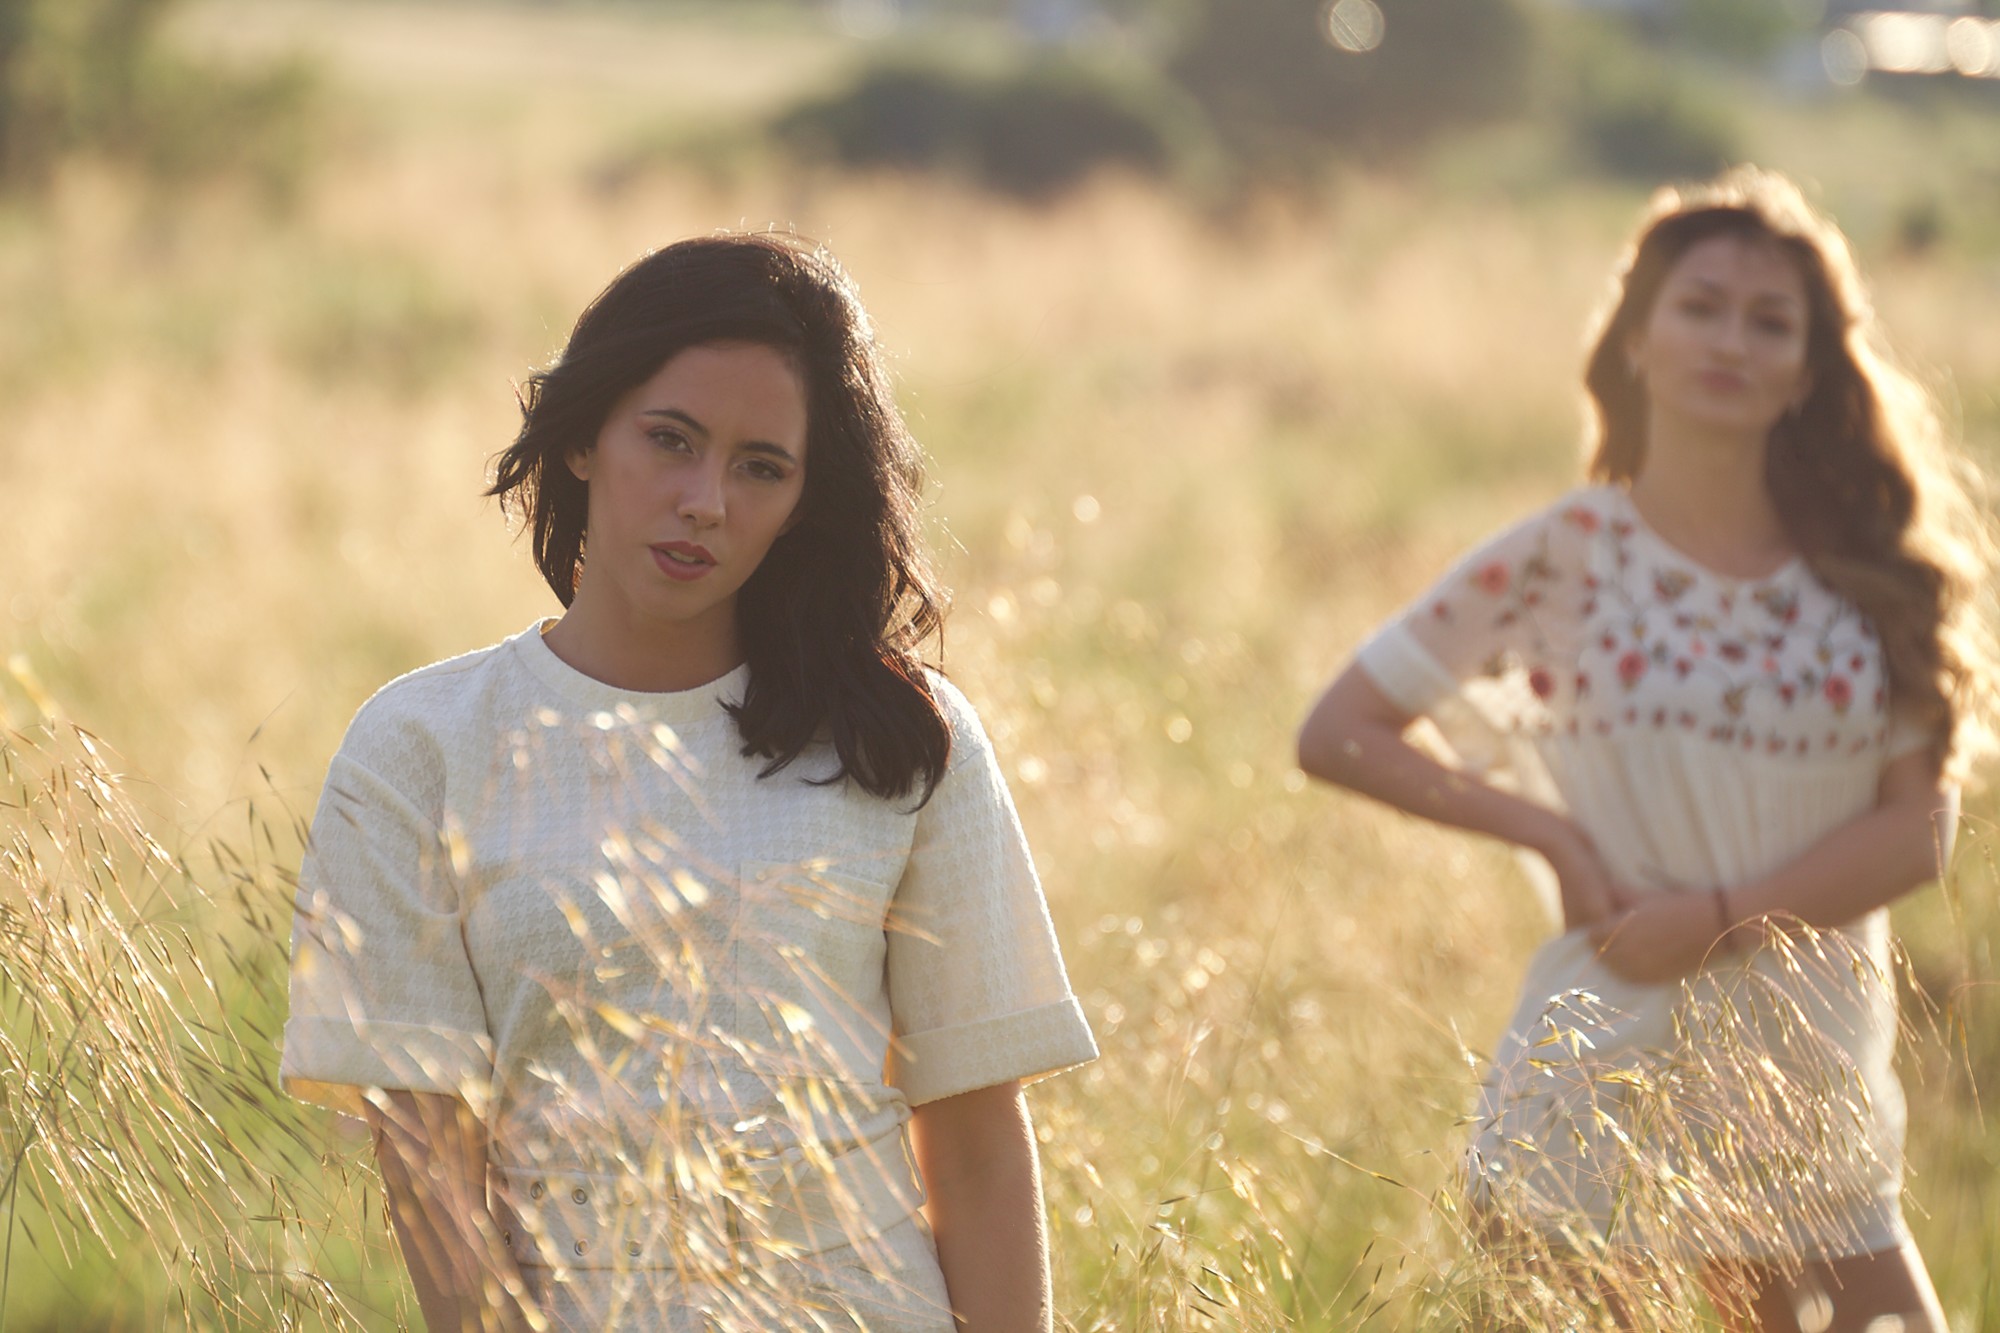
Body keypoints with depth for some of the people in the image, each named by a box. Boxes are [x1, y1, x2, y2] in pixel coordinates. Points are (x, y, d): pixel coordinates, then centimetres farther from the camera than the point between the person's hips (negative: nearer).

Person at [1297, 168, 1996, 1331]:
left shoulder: (1868, 575, 4)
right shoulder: (1561, 562, -3)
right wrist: (1544, 828, -11)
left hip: (1812, 1094, 3)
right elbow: (1340, 734, 0)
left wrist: (1724, 917, -15)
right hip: (1606, 1090, -3)